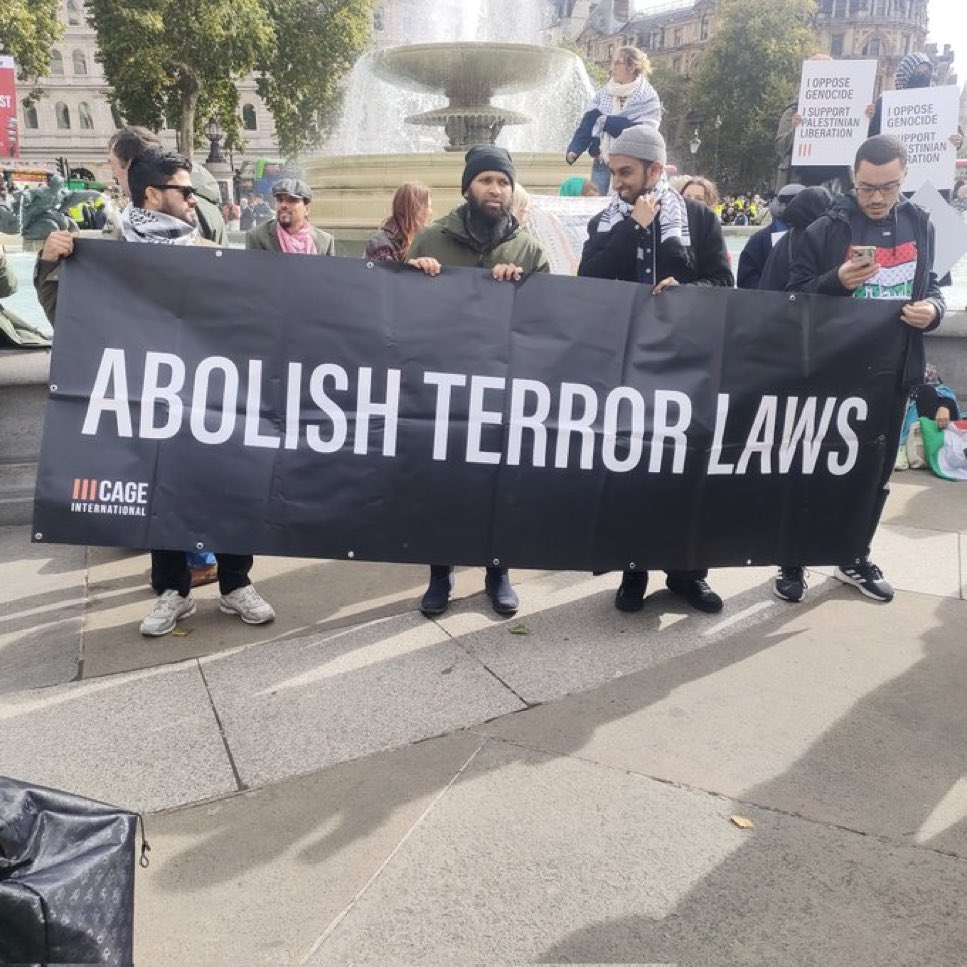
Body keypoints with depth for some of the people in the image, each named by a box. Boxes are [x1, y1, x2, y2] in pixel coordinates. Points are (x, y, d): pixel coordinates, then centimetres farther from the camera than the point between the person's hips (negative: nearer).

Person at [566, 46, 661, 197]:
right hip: (601, 164, 4)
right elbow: (588, 123, -1)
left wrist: (606, 121, -12)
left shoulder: (649, 97, -4)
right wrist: (574, 149, -18)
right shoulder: (603, 93, 8)